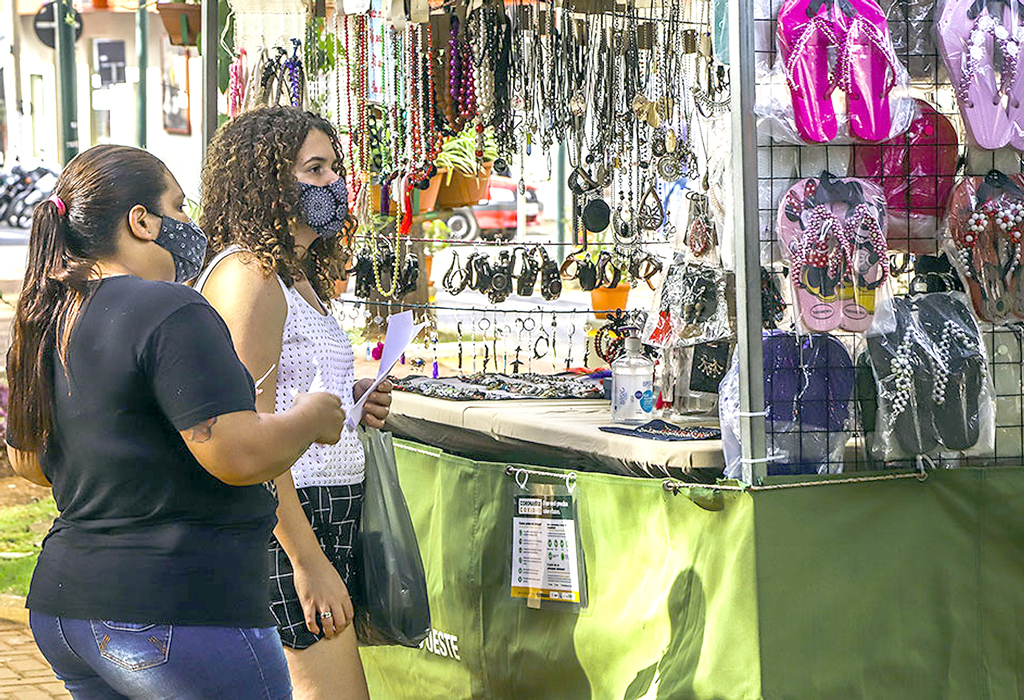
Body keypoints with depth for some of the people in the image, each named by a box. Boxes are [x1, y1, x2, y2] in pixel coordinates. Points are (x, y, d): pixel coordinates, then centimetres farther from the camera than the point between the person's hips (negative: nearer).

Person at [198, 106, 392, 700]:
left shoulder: (302, 279, 18)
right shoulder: (247, 275, -12)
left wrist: (351, 405, 10)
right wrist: (308, 562, -22)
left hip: (325, 517, 10)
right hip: (282, 524, -10)